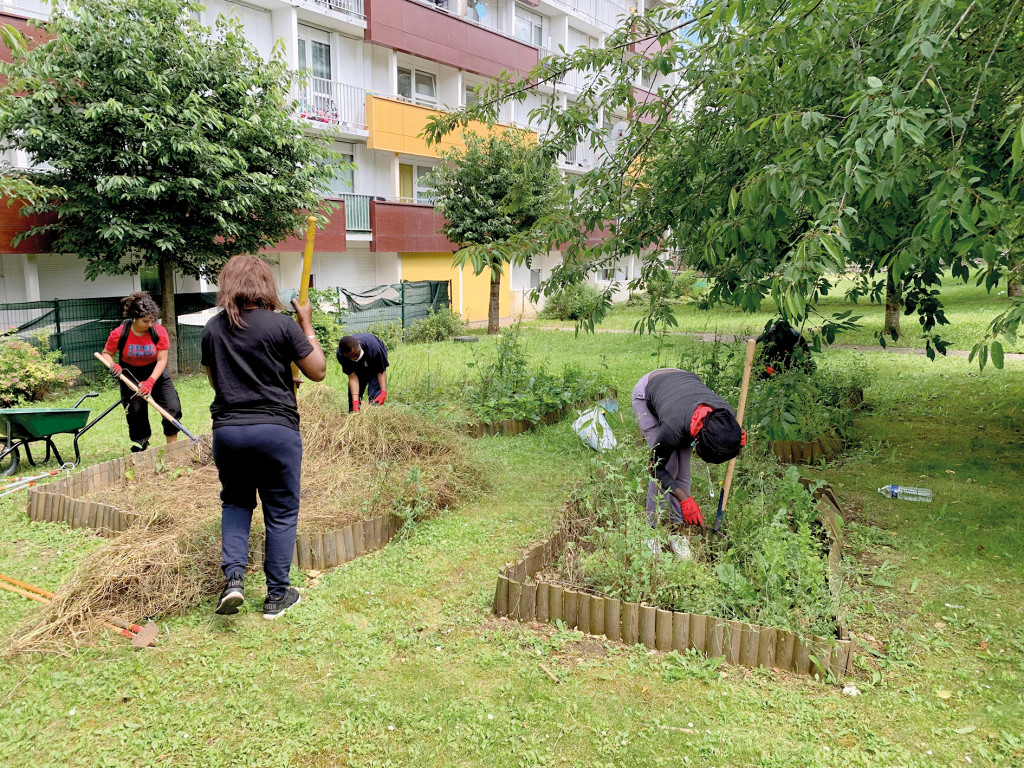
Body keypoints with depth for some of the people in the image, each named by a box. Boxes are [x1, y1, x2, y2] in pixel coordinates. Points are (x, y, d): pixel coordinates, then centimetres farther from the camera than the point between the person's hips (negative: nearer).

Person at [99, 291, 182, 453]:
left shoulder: (159, 331, -18)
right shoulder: (119, 333, -19)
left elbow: (162, 360, -17)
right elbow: (106, 353, -6)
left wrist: (150, 382, -27)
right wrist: (112, 365, -29)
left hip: (155, 373, 1)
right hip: (130, 375, -1)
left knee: (173, 408, -9)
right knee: (136, 412, 0)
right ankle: (139, 450, 14)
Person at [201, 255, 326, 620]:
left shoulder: (213, 328, 4)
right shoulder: (282, 325, -9)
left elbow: (214, 379, 16)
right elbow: (318, 371, -2)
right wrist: (307, 326, 5)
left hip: (227, 429, 4)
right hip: (276, 429, -3)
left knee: (235, 502, 22)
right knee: (281, 512, 8)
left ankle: (233, 577, 7)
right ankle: (277, 595, 16)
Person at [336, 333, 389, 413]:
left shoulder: (373, 347, -41)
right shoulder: (340, 355, -33)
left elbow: (381, 371, -30)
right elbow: (352, 376, -29)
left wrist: (384, 392, -44)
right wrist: (355, 402, -38)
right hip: (358, 368, 3)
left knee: (375, 394, -19)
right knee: (353, 393, 1)